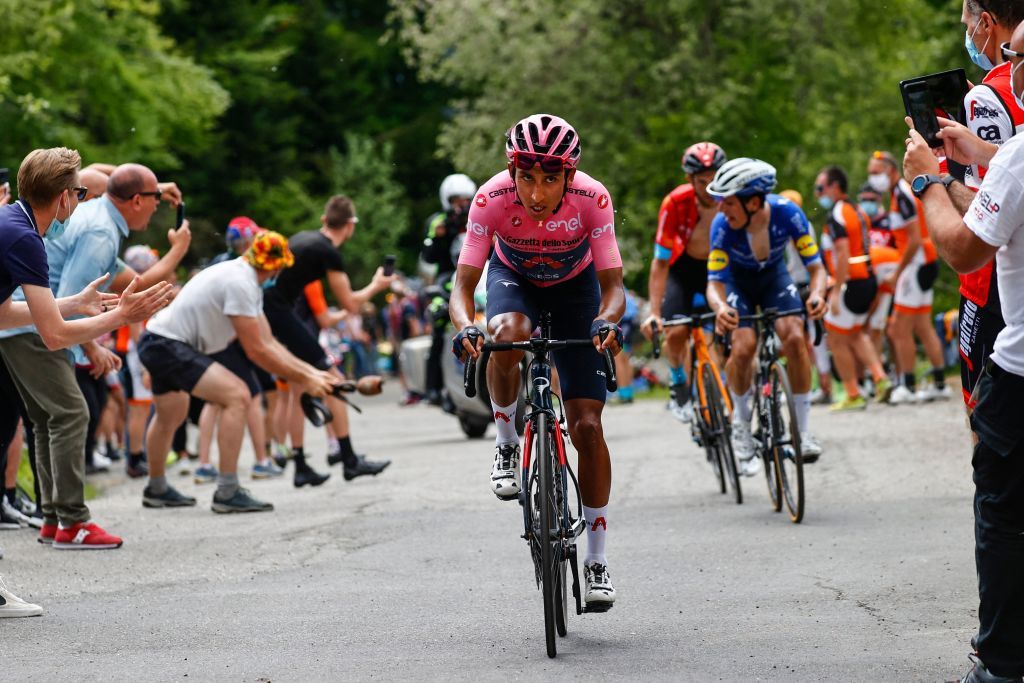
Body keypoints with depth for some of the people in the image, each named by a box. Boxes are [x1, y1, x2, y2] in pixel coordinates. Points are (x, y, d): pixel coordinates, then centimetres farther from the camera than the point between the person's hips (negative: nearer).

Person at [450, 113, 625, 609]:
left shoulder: (592, 200, -32)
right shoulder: (493, 199, -31)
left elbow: (612, 284, -31)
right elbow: (464, 283, -30)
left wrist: (607, 321, -53)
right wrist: (464, 325, -52)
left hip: (574, 285, 0)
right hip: (513, 277, 0)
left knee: (587, 424, -9)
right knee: (509, 334, -39)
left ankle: (596, 561, 2)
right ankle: (507, 445, -12)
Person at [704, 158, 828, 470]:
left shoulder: (788, 214, -32)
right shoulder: (723, 225, -33)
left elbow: (816, 267, -25)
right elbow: (714, 283, -31)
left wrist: (817, 294, -47)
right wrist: (720, 308, -54)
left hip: (774, 276, 1)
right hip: (737, 280, -1)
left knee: (795, 338, -23)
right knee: (743, 347, -22)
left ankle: (802, 429, -11)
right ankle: (741, 419, 5)